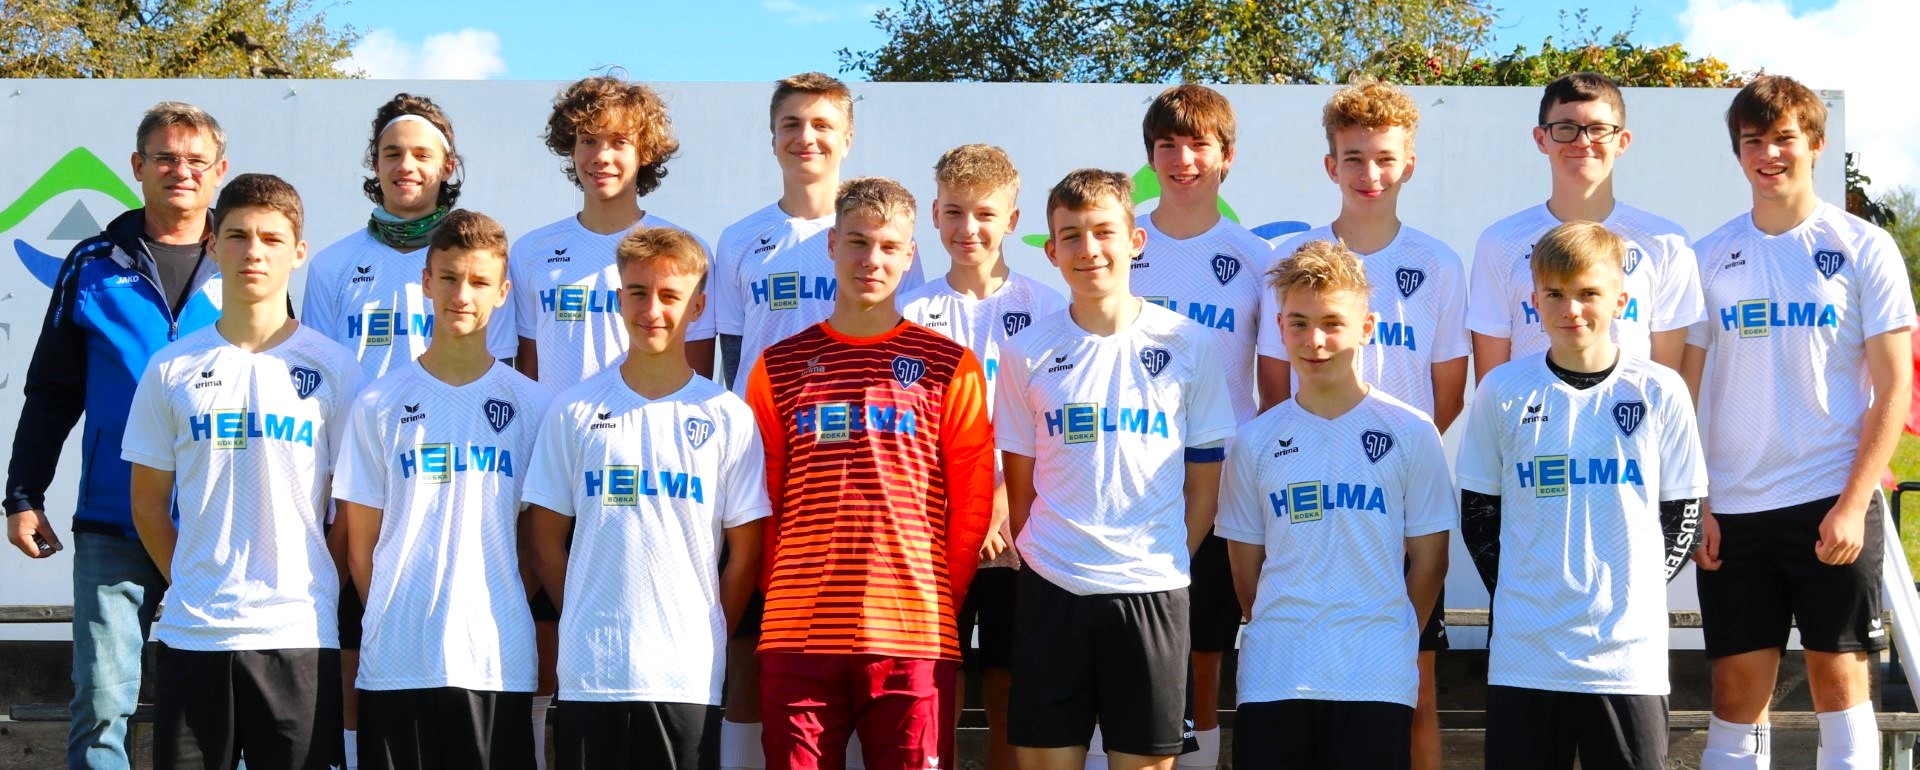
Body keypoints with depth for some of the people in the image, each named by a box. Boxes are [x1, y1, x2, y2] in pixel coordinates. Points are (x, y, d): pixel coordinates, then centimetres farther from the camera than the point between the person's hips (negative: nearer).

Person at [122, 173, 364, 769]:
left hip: (301, 636, -1)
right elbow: (148, 502, 12)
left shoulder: (334, 369, 2)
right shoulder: (172, 369, 6)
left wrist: (318, 588, 0)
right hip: (191, 632, 1)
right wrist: (189, 585, 4)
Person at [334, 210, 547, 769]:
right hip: (395, 661, 0)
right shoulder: (380, 404, 6)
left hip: (498, 660, 0)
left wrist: (504, 613, 2)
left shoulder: (531, 407, 5)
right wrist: (391, 620, 1)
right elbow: (361, 543, 8)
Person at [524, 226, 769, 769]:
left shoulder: (729, 417, 3)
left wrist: (705, 638, 2)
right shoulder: (574, 411, 6)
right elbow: (548, 542, 9)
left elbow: (746, 551, 6)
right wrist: (589, 624, 3)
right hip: (588, 676, 1)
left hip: (688, 678, -1)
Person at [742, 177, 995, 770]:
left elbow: (972, 503, 6)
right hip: (797, 634, 1)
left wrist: (939, 603, 3)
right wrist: (782, 596, 5)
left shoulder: (949, 366, 6)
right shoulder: (779, 367, 11)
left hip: (912, 634, -1)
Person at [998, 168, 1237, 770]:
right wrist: (1041, 557, 2)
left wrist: (1170, 562, 0)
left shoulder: (1192, 346, 1)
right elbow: (1020, 483, 10)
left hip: (1153, 590, -1)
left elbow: (1205, 479, 6)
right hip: (1051, 590, 1)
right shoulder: (1026, 353, 4)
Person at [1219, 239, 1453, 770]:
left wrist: (1388, 643, 5)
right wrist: (1280, 639, 6)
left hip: (1377, 682, -2)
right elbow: (1246, 569, 12)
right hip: (1274, 679, 2)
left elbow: (1428, 561, 5)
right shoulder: (1255, 442, 7)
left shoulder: (1410, 433, 1)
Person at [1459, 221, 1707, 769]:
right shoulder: (1503, 391, 2)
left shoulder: (1658, 391, 0)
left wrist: (1638, 591, 0)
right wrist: (1517, 595, 2)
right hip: (1524, 654, 1)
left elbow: (1682, 511, 7)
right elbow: (1477, 512, 9)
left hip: (1630, 655, 0)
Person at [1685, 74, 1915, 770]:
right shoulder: (1712, 257, 8)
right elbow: (1690, 390, 10)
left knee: (1839, 678, 0)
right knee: (1737, 689, 5)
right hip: (1732, 508, 3)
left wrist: (1853, 504, -11)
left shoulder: (1863, 247, 0)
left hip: (1832, 505, -3)